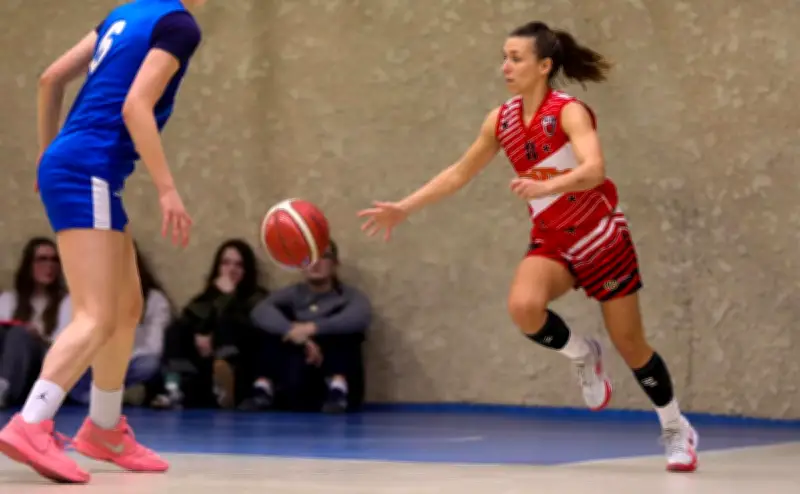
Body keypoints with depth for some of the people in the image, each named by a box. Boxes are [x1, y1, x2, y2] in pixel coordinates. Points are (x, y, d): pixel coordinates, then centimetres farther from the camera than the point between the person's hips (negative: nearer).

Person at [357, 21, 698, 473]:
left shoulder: (569, 112, -20)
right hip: (551, 242, 4)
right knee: (523, 306, -28)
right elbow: (460, 173, 9)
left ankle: (677, 430, 27)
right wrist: (403, 209, 4)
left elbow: (594, 169, -37)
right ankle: (583, 357, 3)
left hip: (601, 238, -4)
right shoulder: (501, 121, -2)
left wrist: (545, 187, -54)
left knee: (630, 344, 3)